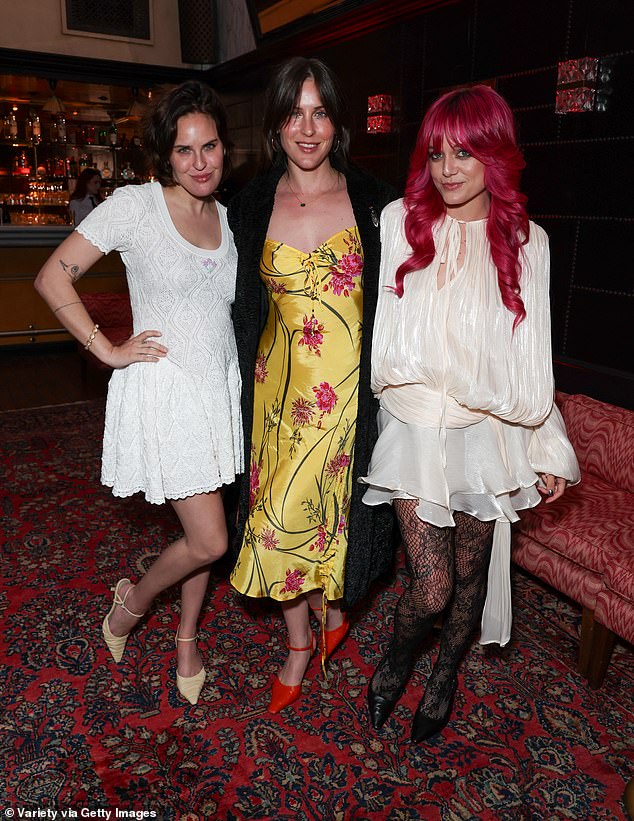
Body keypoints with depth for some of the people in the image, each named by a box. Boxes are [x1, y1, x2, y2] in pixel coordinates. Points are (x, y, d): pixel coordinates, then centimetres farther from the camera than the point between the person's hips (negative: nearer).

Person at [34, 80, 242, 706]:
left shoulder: (228, 217, 8)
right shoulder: (135, 206, -9)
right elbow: (53, 279, -9)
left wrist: (252, 354, 9)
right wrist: (109, 349, -12)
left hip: (223, 389, 6)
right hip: (164, 392, -5)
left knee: (205, 535, 14)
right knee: (209, 542, -5)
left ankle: (186, 637, 38)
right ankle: (132, 601, 26)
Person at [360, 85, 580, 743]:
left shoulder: (526, 240, 2)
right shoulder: (400, 220, -2)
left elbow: (532, 356, 6)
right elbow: (387, 339, 3)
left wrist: (550, 447, 6)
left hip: (491, 433, 2)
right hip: (416, 425, -1)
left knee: (471, 571, 15)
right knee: (431, 586, -4)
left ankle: (446, 673, 45)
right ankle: (396, 660, 32)